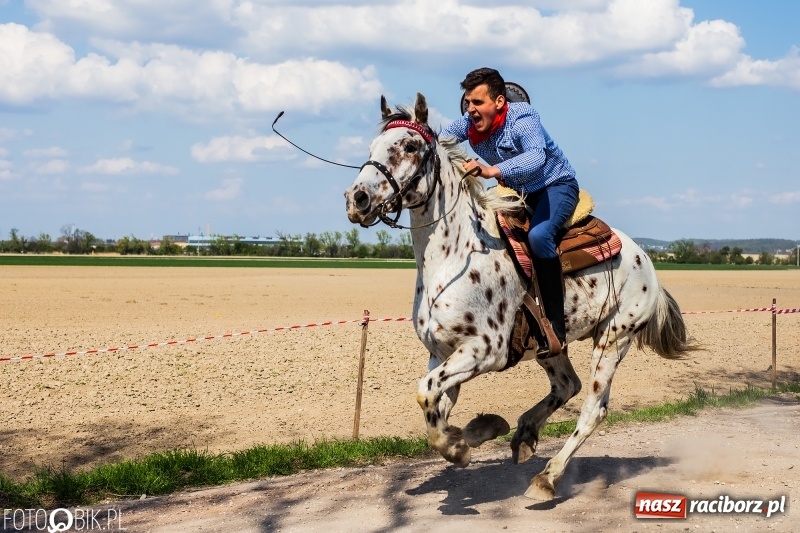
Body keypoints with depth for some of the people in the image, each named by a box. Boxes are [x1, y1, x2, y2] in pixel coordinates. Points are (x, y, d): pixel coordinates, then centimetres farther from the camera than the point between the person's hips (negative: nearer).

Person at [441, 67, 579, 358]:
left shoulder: (523, 118, -30)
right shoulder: (469, 122, -10)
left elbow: (536, 157, -48)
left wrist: (493, 171, -64)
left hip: (555, 185, -8)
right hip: (516, 192, 8)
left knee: (538, 235, -34)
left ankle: (555, 326, -29)